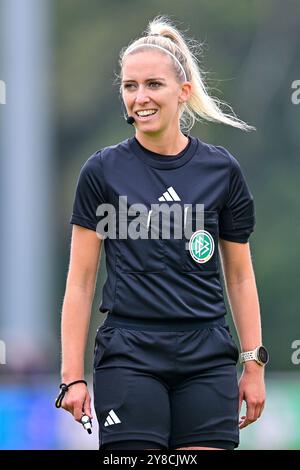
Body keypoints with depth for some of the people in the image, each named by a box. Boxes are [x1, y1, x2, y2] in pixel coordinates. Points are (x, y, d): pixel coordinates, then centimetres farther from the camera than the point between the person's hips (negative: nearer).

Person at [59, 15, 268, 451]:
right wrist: (73, 376, -3)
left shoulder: (222, 170, 6)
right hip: (129, 356, -2)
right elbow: (80, 279, 2)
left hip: (207, 359, 2)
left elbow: (240, 275, 11)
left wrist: (254, 365, 7)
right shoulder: (103, 171, 1)